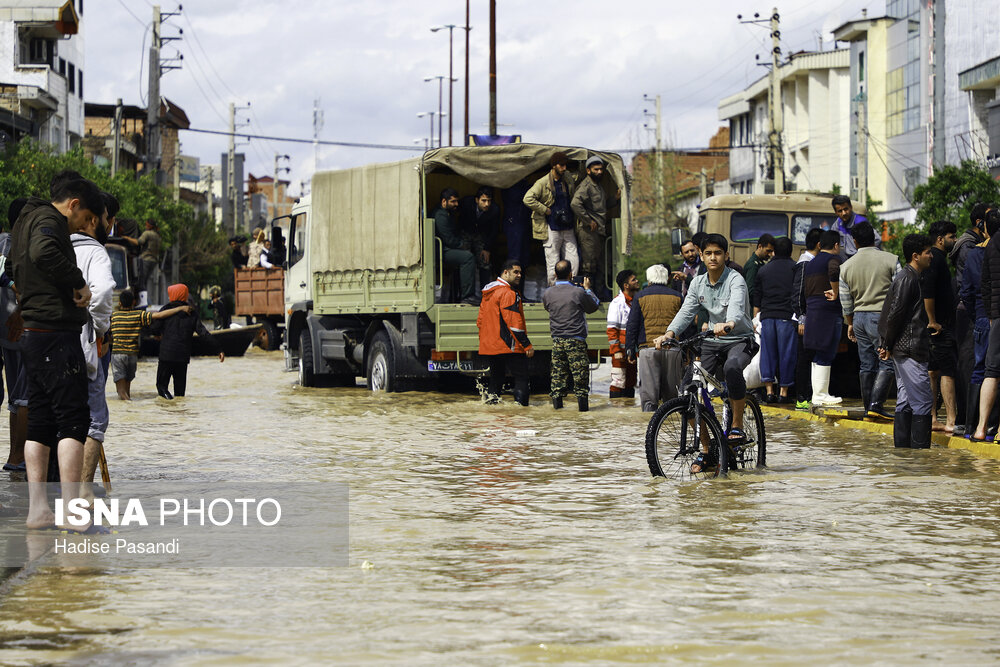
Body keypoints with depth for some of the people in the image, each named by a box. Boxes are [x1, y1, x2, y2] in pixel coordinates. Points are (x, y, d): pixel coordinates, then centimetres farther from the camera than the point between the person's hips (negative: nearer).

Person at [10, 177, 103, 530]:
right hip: (56, 334, -10)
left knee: (39, 423, 9)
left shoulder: (27, 221, 23)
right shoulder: (48, 219, -8)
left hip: (32, 337, 10)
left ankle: (37, 508, 9)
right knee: (74, 420, -10)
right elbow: (44, 252, -30)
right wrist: (79, 282, -18)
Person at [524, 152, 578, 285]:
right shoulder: (543, 183, -8)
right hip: (552, 228, -5)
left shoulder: (569, 179, 9)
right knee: (553, 264, -2)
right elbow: (528, 199, -16)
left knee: (574, 262, 1)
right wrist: (545, 210, -13)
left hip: (568, 228, 5)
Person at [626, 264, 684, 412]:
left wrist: (630, 350, 9)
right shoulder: (677, 296, 11)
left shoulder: (640, 296, 7)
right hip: (673, 350, 2)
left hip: (648, 349, -2)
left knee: (648, 394, -5)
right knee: (671, 393, 9)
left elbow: (632, 326, 5)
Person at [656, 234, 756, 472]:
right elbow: (686, 311, -3)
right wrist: (669, 333, -22)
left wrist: (728, 324, -56)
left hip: (740, 339, -6)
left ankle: (737, 426, -25)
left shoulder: (735, 280, -13)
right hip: (713, 342, 6)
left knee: (732, 366, -40)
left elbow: (737, 306, -33)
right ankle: (706, 451, 6)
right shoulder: (698, 284, 5)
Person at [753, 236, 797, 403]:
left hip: (767, 316, 3)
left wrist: (756, 319, 21)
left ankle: (769, 391, 1)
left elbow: (756, 297, 15)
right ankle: (783, 392, 2)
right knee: (786, 353, 2)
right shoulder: (795, 268, 3)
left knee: (768, 353, 6)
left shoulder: (763, 270, 14)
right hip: (787, 317, -3)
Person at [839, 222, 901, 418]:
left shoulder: (846, 267, 6)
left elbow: (846, 302, 12)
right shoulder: (890, 260, -6)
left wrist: (850, 324, 24)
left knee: (867, 365, 10)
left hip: (860, 316, 5)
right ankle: (876, 404, -14)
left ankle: (868, 407, 13)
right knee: (887, 363, -3)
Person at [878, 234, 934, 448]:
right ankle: (920, 448, -11)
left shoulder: (908, 277, 19)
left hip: (902, 350, 10)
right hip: (910, 350, -10)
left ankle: (902, 447, 12)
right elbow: (895, 314, -17)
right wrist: (887, 346, -11)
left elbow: (893, 314, 22)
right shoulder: (907, 279, -12)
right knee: (923, 401, -10)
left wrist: (887, 345, 18)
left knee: (905, 402, 10)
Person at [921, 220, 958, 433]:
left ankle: (930, 419, 14)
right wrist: (932, 321, -22)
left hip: (937, 325, 10)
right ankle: (952, 421, -15)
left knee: (934, 371, 11)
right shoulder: (935, 258, -13)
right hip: (940, 327, -10)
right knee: (948, 371, -12)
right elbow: (927, 291, -25)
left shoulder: (937, 257, 19)